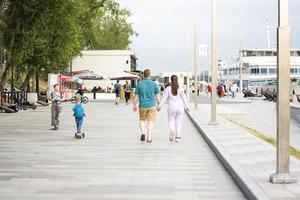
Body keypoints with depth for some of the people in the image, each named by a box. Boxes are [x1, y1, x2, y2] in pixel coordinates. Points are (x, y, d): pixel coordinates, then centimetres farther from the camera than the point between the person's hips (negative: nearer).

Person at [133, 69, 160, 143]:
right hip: (152, 106, 0)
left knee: (142, 120, 19)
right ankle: (149, 138, 4)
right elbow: (157, 96, -2)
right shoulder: (154, 84, -5)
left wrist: (134, 105, 10)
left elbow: (136, 96, -2)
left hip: (142, 106, 0)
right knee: (150, 121, 6)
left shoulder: (139, 84, -6)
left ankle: (143, 133, -1)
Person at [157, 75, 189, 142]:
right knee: (178, 123, 9)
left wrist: (160, 105, -6)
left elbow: (164, 98, -7)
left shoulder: (168, 89, -1)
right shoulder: (181, 89, 0)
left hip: (172, 107, -1)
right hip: (180, 107, 1)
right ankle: (178, 137, 7)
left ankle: (172, 131, -21)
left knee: (171, 122, 8)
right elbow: (184, 98, 0)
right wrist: (187, 106, 8)